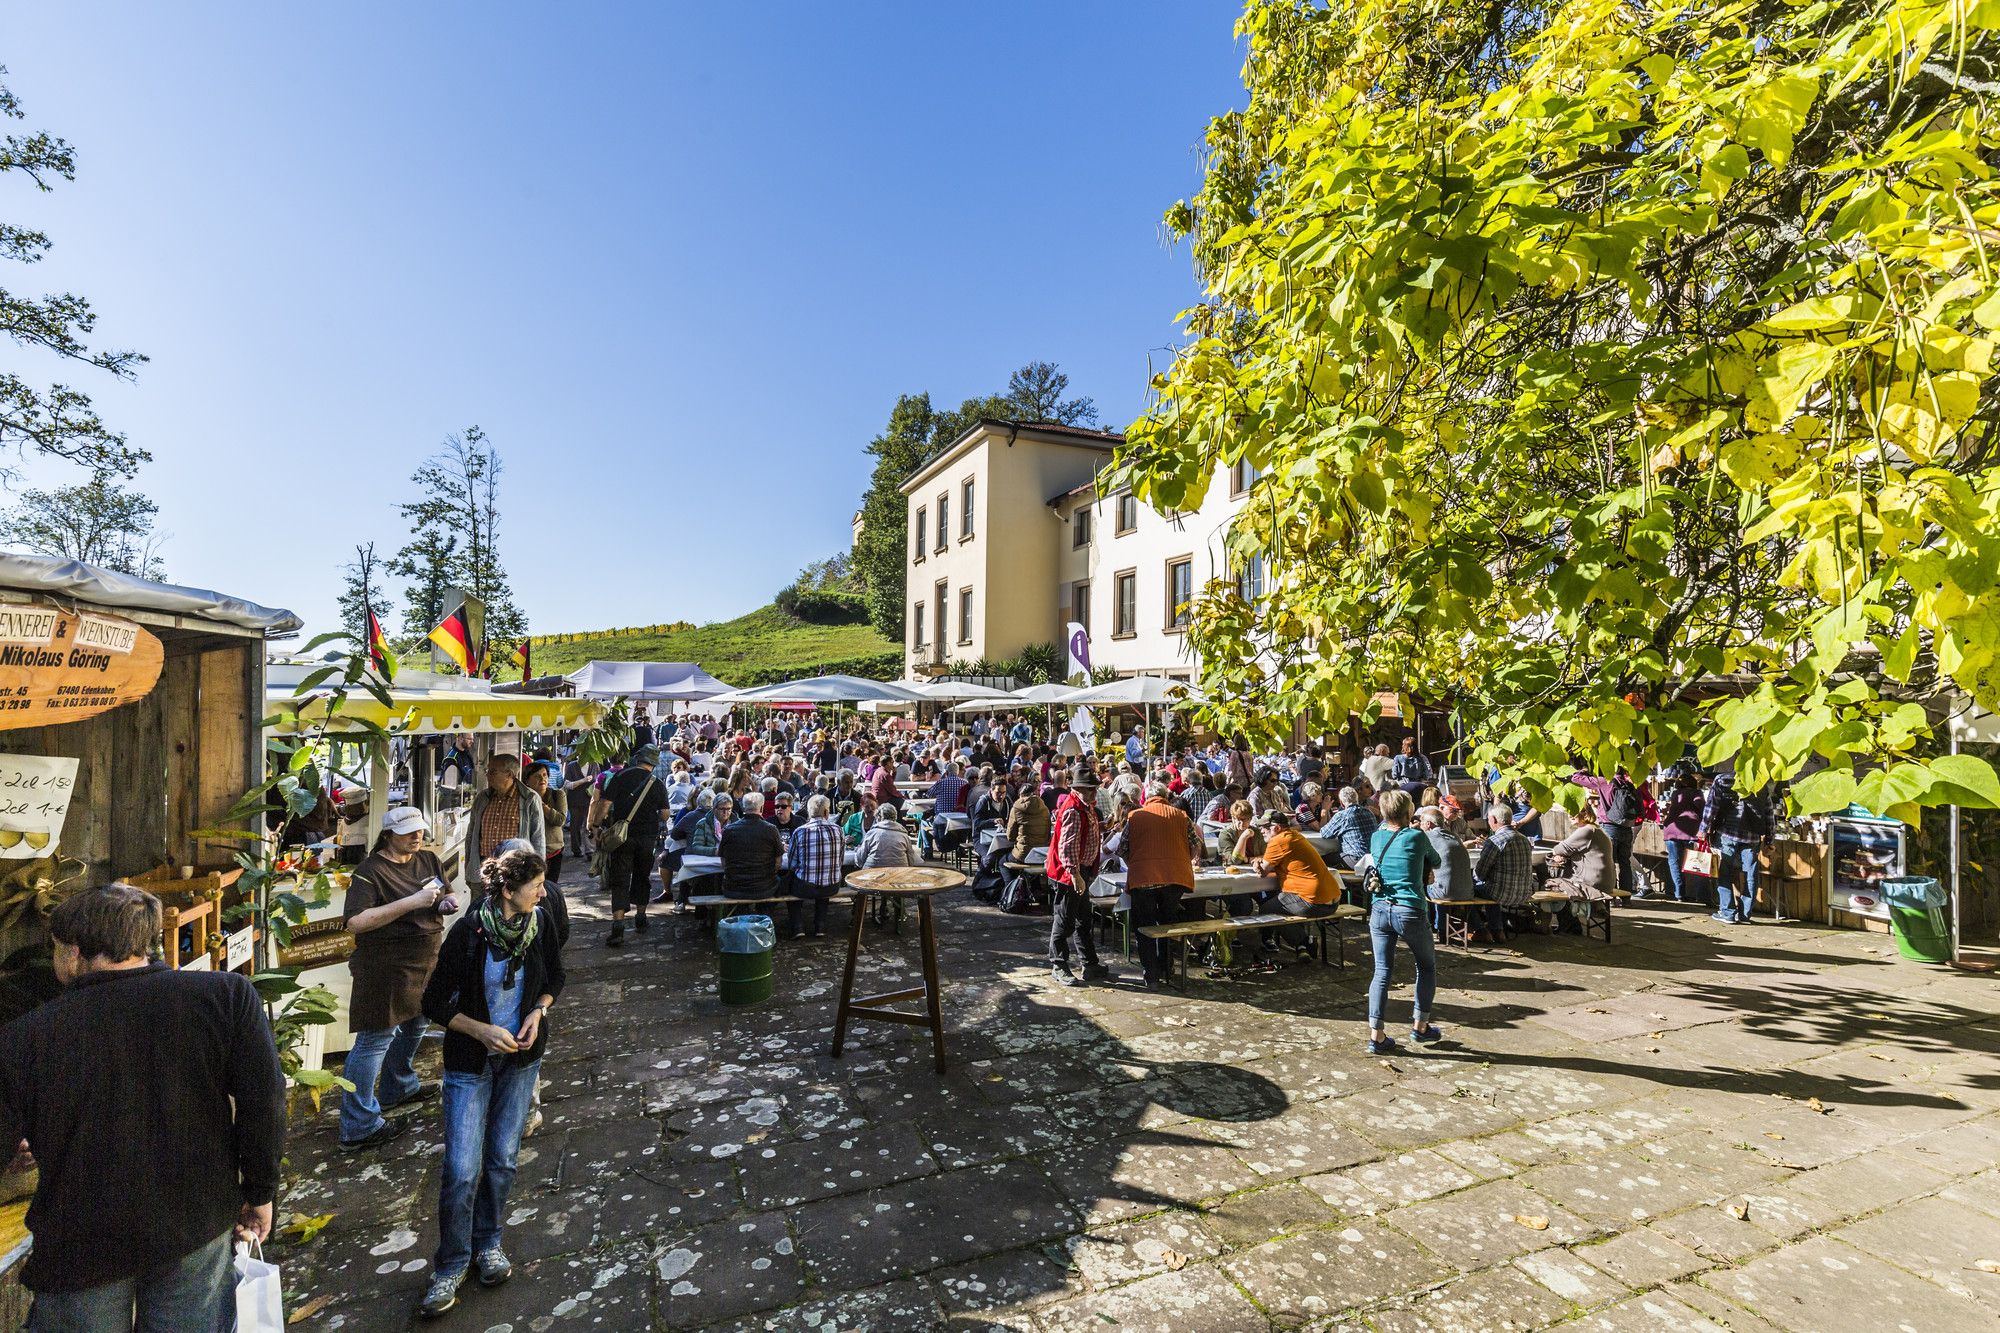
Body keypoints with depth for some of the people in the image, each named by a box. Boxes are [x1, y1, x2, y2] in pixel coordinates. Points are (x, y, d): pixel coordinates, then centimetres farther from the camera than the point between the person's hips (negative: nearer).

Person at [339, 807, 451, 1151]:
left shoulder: (430, 861, 5)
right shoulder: (371, 870, -16)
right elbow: (355, 921, -25)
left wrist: (443, 904, -5)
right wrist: (412, 902, -30)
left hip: (423, 965, 8)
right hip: (386, 967, -8)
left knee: (413, 1025, 23)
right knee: (376, 1039, -2)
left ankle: (398, 1088, 45)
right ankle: (359, 1126, 10)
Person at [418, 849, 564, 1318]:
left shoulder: (541, 922, -11)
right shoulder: (469, 931, -22)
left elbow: (554, 978, 6)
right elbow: (434, 1003, -10)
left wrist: (539, 1010, -12)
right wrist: (482, 1031, -20)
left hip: (522, 1056, 3)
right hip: (471, 1062, -3)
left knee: (503, 1159, 13)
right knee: (461, 1170, -1)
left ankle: (488, 1241, 35)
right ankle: (451, 1264, 22)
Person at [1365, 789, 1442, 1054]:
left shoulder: (1376, 837, 5)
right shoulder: (1416, 836, -5)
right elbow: (1435, 862, 13)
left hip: (1379, 911, 3)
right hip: (1410, 912, -3)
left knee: (1382, 971, 6)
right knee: (1427, 966, 20)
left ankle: (1376, 1035, 3)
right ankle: (1420, 1026, 29)